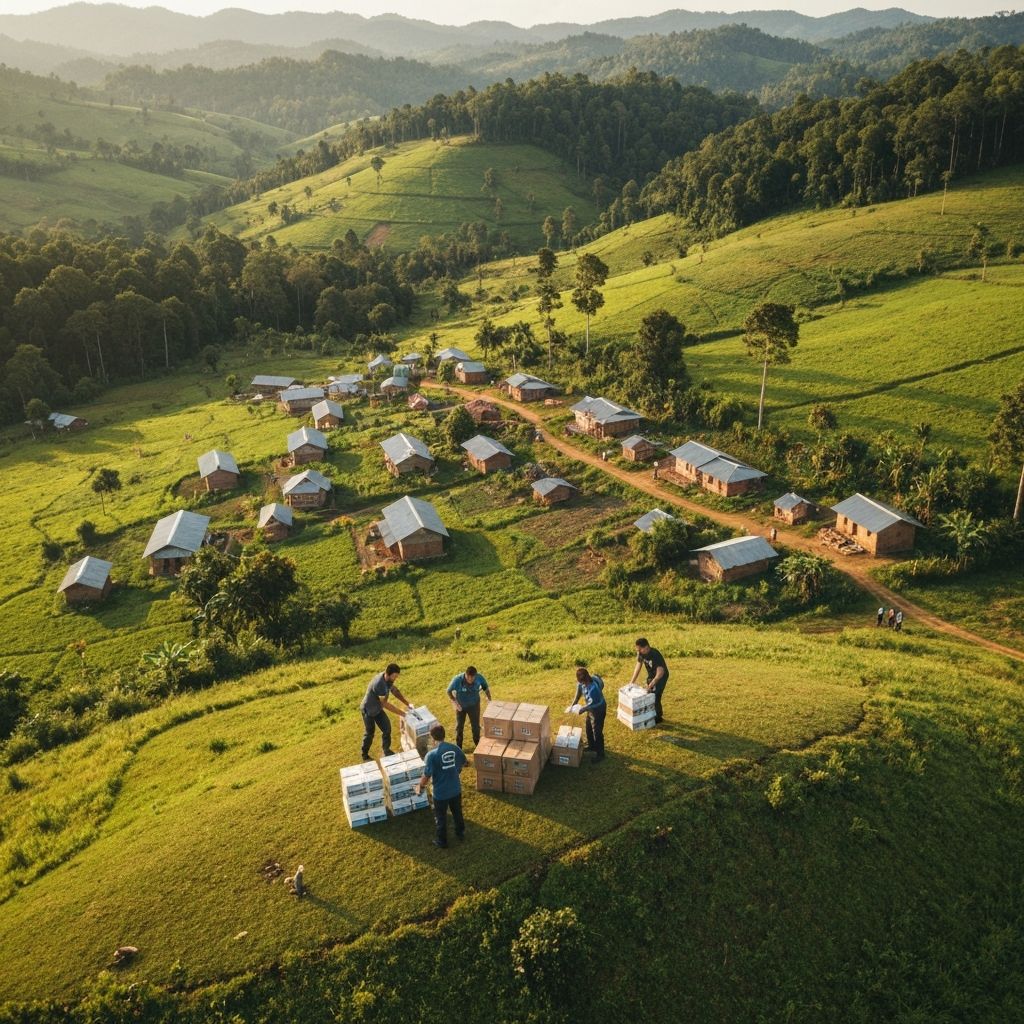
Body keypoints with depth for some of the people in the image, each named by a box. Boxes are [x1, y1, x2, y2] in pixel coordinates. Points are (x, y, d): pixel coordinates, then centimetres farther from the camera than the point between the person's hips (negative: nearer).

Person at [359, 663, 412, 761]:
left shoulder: (388, 679, -12)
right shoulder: (379, 684, -39)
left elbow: (395, 691, 5)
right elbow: (385, 703, -34)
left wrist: (407, 704, -1)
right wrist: (400, 713, -29)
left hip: (377, 708, 8)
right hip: (368, 710, -8)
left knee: (387, 727, 14)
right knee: (369, 733, 10)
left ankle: (386, 750, 35)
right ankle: (365, 756, 32)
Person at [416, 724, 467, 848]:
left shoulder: (432, 755, -26)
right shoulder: (455, 748, -11)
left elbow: (426, 776, -21)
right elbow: (465, 763, 7)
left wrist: (419, 786, -1)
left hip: (440, 793, -4)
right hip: (456, 789, 4)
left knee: (441, 818, 18)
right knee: (457, 812, 28)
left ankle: (442, 841, 35)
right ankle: (460, 833, 48)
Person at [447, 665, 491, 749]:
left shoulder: (479, 678, -26)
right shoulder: (457, 679, -32)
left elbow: (486, 687, -4)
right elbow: (449, 691, -16)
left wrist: (489, 698, -12)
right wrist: (454, 701, -25)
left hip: (474, 705, 1)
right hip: (460, 706, -1)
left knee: (476, 726, 11)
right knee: (459, 726, 15)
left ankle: (478, 744, 35)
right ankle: (458, 748, 34)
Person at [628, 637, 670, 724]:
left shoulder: (655, 655, -35)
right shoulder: (640, 653, -13)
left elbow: (660, 673, -37)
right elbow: (638, 666, -2)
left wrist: (651, 685, -38)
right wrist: (632, 681, -4)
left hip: (661, 677, -7)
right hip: (651, 675, 7)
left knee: (655, 697, -7)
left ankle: (658, 718, 10)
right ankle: (652, 715, 30)